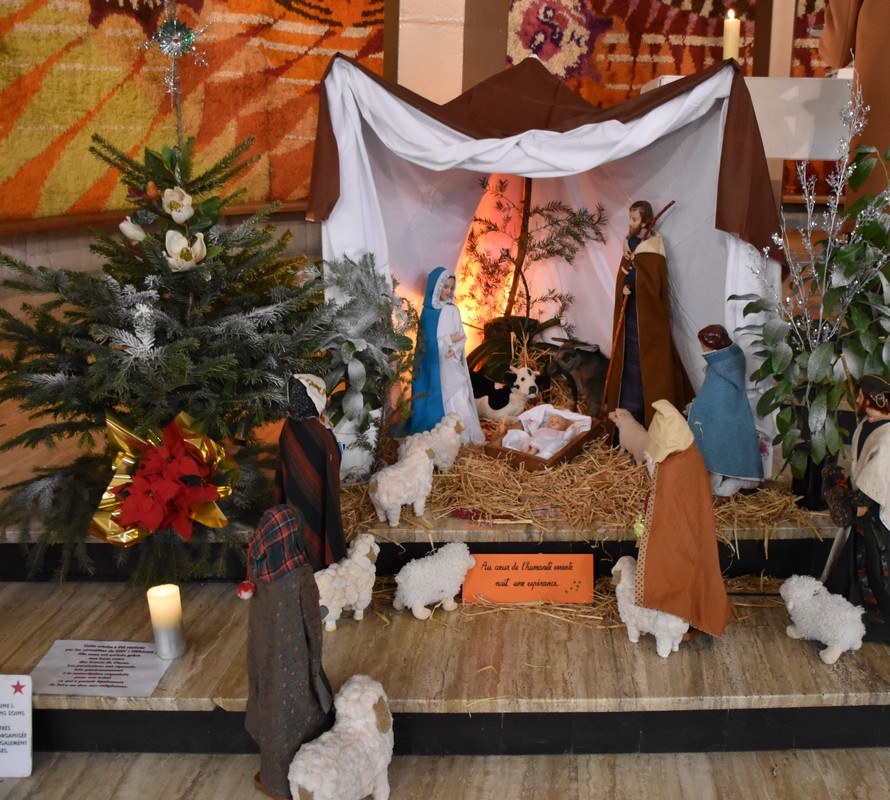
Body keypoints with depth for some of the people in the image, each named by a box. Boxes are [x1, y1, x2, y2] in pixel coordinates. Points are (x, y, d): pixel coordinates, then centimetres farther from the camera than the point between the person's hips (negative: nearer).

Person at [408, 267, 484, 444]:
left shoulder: (453, 310, 6)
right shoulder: (427, 312, 0)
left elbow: (462, 337, 3)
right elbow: (426, 341, -5)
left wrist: (454, 350, -16)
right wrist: (449, 340, -6)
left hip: (452, 365, 1)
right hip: (433, 366, -1)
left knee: (458, 401, -4)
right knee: (436, 402, 0)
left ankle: (466, 437, 0)